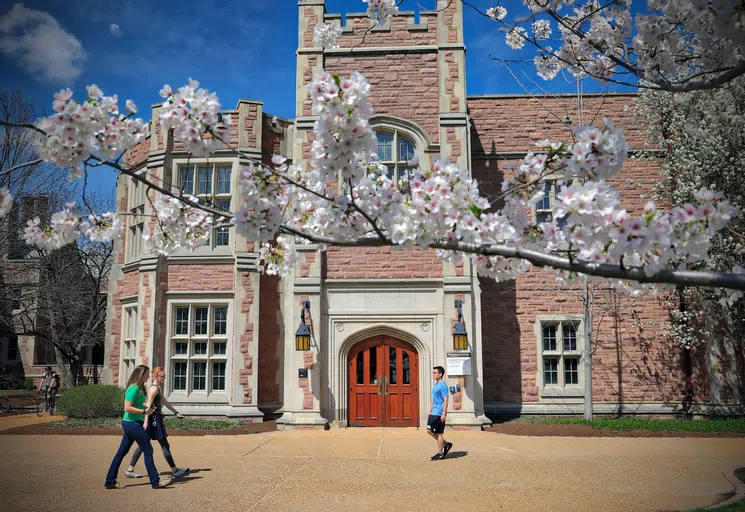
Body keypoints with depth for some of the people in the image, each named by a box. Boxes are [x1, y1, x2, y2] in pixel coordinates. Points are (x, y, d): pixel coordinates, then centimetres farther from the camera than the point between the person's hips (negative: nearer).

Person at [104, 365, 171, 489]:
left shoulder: (140, 388, 13)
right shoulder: (133, 388, -17)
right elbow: (127, 408, -22)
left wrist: (147, 408, 10)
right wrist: (144, 411, -18)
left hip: (131, 424, 10)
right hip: (133, 424, -10)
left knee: (121, 453, 12)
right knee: (148, 451, -2)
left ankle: (110, 481, 18)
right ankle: (155, 481, 5)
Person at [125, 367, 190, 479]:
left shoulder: (158, 388, 17)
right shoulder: (154, 388, -14)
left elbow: (165, 402, 24)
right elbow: (148, 405, -22)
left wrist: (176, 412, 25)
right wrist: (146, 421, -29)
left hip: (156, 418, 10)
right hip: (154, 419, -10)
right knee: (165, 445, -3)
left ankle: (130, 470, 15)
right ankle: (175, 471, 3)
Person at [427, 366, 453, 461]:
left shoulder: (443, 385, -15)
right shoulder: (435, 385, 15)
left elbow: (445, 400, -19)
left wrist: (443, 414, -22)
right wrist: (430, 410, 22)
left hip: (439, 413, -10)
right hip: (434, 413, 10)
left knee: (438, 433, -2)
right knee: (429, 430, 10)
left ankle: (440, 453, 9)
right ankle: (446, 444, 21)